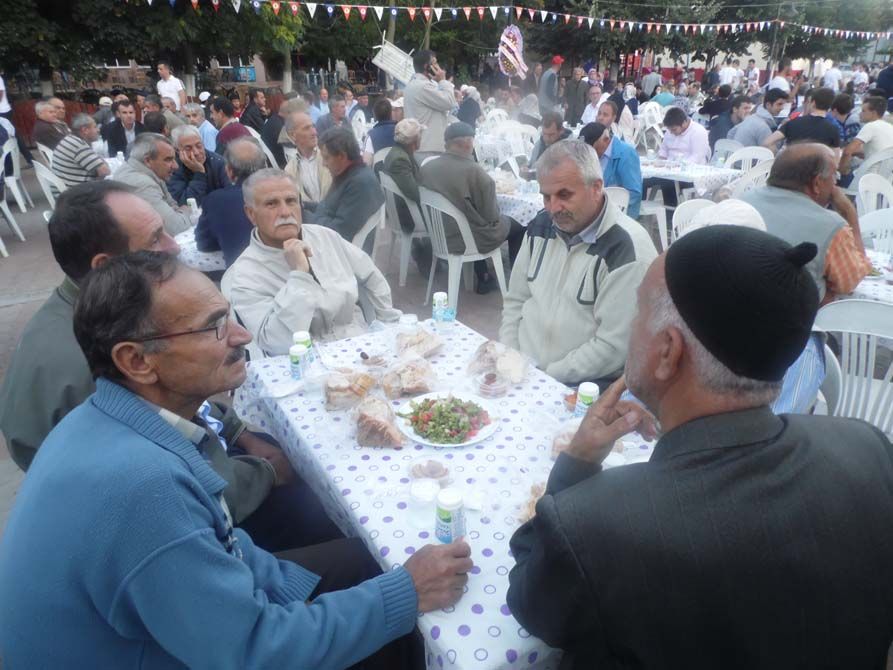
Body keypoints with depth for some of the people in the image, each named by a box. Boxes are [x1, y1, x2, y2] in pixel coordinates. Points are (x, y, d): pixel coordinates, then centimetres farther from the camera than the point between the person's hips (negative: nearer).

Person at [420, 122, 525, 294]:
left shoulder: (426, 167, -10)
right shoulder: (475, 172, -26)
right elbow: (491, 216, -19)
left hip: (440, 236, 6)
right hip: (471, 240, -6)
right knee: (517, 228, 19)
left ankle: (483, 278, 38)